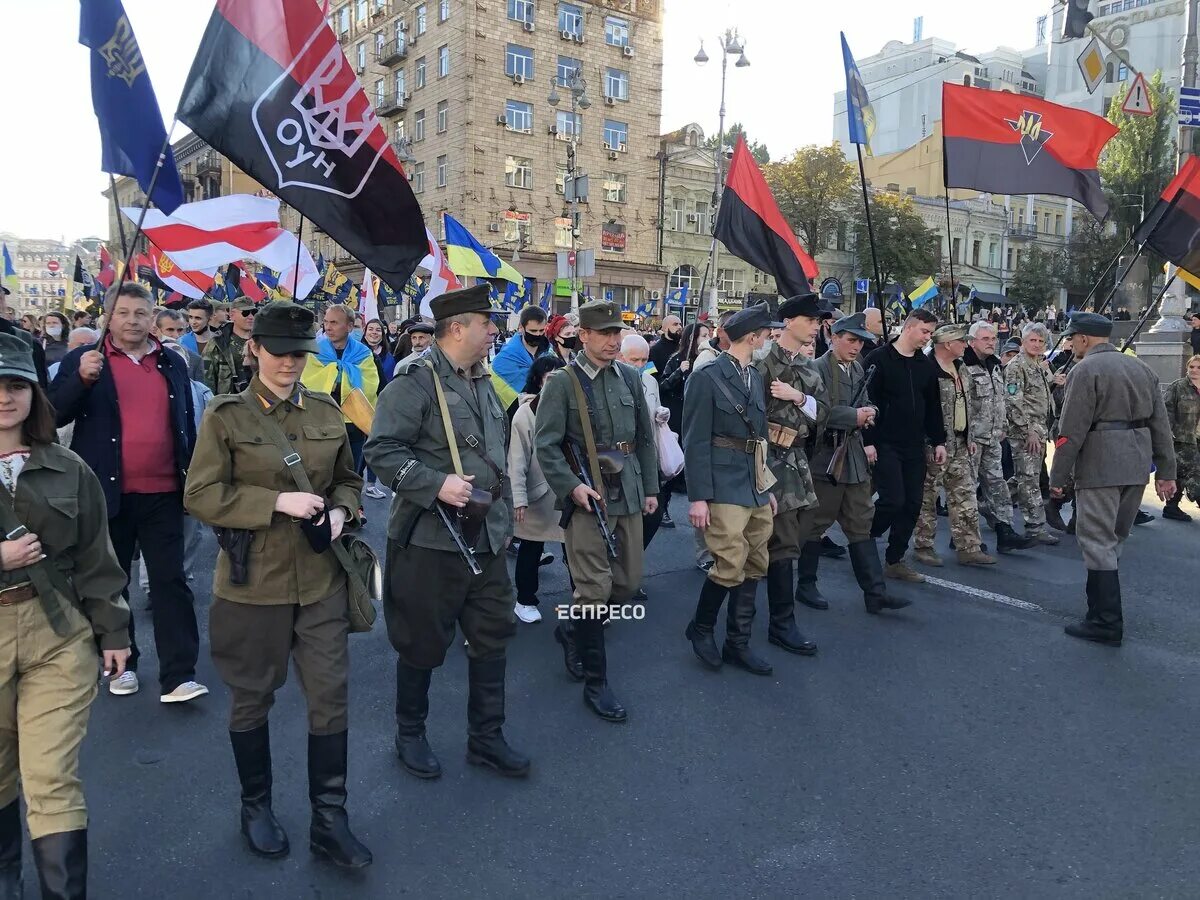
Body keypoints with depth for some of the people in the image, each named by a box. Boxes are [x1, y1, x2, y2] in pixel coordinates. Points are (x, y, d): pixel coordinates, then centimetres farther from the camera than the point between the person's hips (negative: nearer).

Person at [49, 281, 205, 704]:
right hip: (108, 493, -1)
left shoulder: (173, 363, 9)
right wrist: (82, 379, -22)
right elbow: (54, 415, -6)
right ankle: (121, 663, 27)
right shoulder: (82, 360, 2)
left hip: (163, 493, 1)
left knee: (171, 581, 0)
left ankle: (178, 676, 2)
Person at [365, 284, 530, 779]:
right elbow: (381, 450, -19)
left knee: (493, 637, 13)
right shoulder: (416, 379, -13)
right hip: (430, 539, -7)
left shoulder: (483, 381, 12)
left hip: (487, 538, 7)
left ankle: (486, 737, 29)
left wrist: (504, 516, 19)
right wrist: (435, 485, -26)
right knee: (422, 644, 9)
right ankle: (410, 733, 31)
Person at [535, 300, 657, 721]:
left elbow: (645, 437, 15)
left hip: (628, 495, 6)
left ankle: (577, 631, 39)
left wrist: (650, 488, 13)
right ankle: (595, 682, 9)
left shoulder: (630, 377, 10)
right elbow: (547, 446, -8)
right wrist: (572, 487, -20)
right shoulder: (562, 382, -5)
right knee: (594, 589, -4)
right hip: (588, 497, -5)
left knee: (628, 582, 12)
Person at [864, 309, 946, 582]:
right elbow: (867, 402, -11)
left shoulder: (925, 366, 13)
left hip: (915, 446, 7)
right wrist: (868, 441, -16)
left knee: (913, 503, 5)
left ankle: (895, 560, 16)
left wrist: (938, 441, 13)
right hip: (886, 445, -7)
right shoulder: (879, 359, -7)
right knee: (893, 500, -13)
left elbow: (933, 407, 18)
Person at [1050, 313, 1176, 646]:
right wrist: (1166, 471, 16)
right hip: (1137, 465, 8)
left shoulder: (1086, 370, -9)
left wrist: (1057, 476, -8)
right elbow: (1161, 424, 14)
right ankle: (1103, 604, 28)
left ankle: (1106, 623, -3)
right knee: (1114, 538, 19)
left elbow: (1072, 430, -13)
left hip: (1101, 465, -8)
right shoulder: (1141, 368, 15)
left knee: (1098, 541, -4)